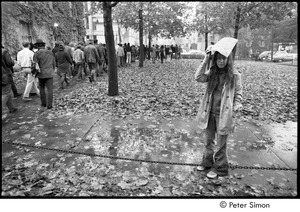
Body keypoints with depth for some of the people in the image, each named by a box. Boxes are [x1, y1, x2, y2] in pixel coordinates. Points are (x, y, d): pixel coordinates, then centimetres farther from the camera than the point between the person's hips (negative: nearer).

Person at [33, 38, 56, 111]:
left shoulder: (37, 53, -8)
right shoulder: (50, 52, 3)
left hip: (41, 74, -1)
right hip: (50, 74, 1)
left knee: (42, 89, 16)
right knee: (50, 89, 3)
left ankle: (43, 105, 19)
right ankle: (49, 106, 3)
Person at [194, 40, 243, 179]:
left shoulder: (234, 75, -5)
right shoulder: (212, 73, 3)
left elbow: (238, 92, 3)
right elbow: (198, 77, -12)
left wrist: (237, 105, -11)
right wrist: (205, 60, -12)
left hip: (223, 114, -4)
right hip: (209, 112, 4)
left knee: (221, 143, 8)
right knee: (208, 140, 18)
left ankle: (220, 168, 26)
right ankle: (207, 162, 38)